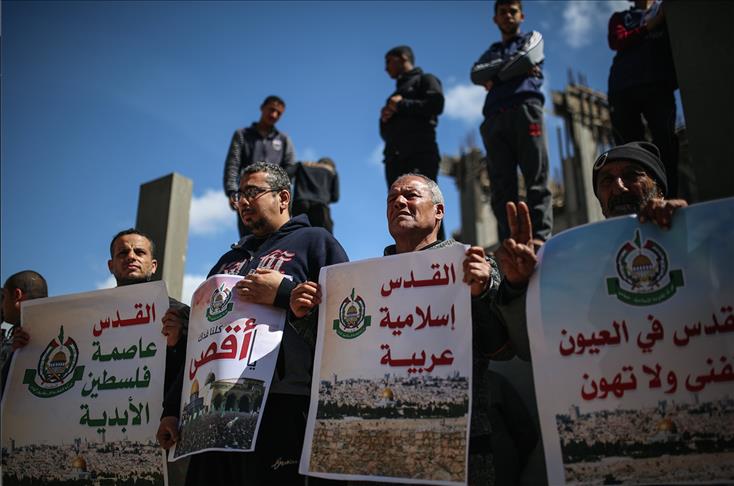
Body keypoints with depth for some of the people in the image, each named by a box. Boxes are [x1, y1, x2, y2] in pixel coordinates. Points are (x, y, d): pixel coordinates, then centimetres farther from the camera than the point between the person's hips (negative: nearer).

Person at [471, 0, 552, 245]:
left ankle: (539, 238, -23)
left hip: (525, 109, -3)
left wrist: (495, 76, 9)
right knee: (501, 186, -10)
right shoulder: (490, 53, 33)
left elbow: (527, 59, 2)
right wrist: (513, 66, 2)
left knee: (536, 178, -15)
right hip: (495, 119, 3)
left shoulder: (533, 38, 26)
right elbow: (476, 74, 10)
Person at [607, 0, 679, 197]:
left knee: (665, 141, -15)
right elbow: (617, 42, 6)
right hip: (623, 88, 0)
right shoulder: (620, 17, 26)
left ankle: (669, 199, -19)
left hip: (658, 84, 0)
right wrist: (650, 25, 2)